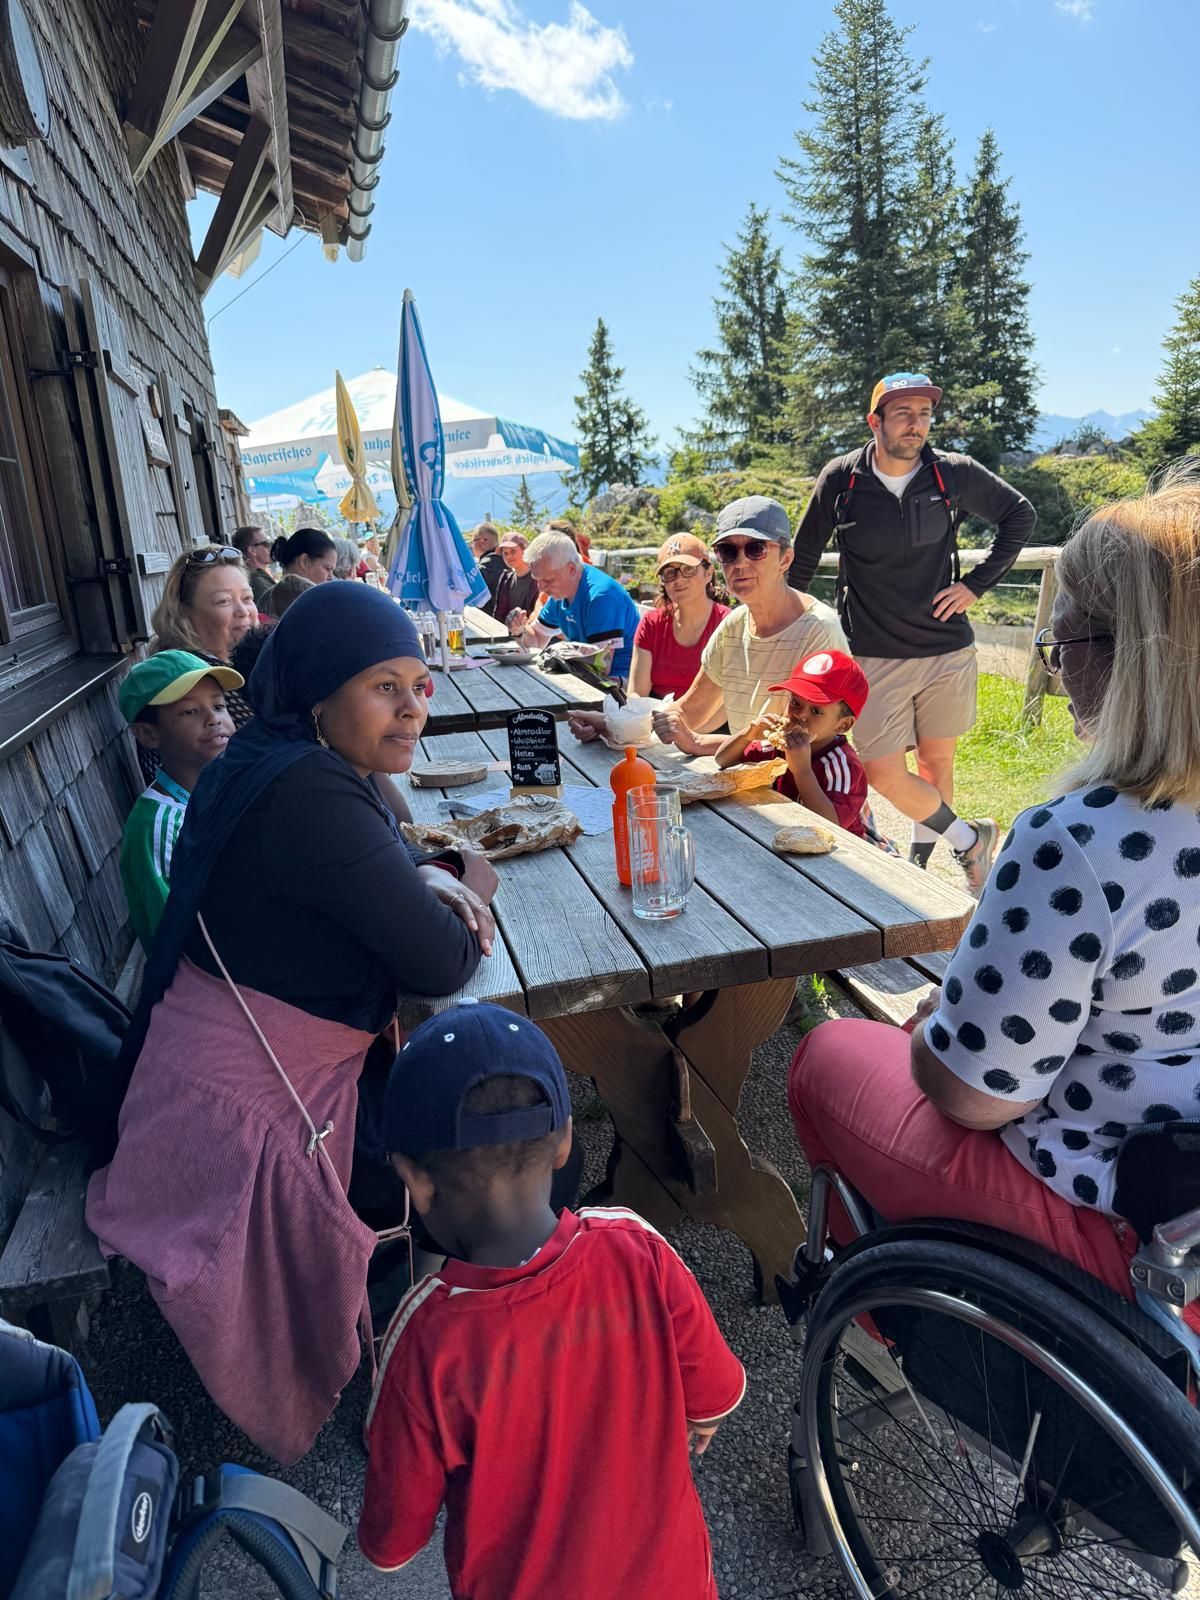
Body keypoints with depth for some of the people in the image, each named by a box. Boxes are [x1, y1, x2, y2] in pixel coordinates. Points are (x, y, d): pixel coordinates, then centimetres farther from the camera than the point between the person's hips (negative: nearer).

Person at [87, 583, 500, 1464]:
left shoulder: (322, 770, 1)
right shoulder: (309, 796, -31)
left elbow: (391, 858, 17)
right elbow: (444, 963, -28)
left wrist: (434, 879, -6)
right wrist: (467, 891, -5)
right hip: (240, 1113, -9)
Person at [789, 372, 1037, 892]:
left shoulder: (955, 473, -4)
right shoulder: (840, 479, -6)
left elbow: (1020, 514, 10)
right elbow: (803, 557, 5)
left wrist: (977, 584, 1)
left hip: (947, 649, 1)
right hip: (873, 655, -1)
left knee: (936, 761, 12)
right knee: (883, 772, -6)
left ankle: (920, 861, 32)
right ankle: (969, 839, 17)